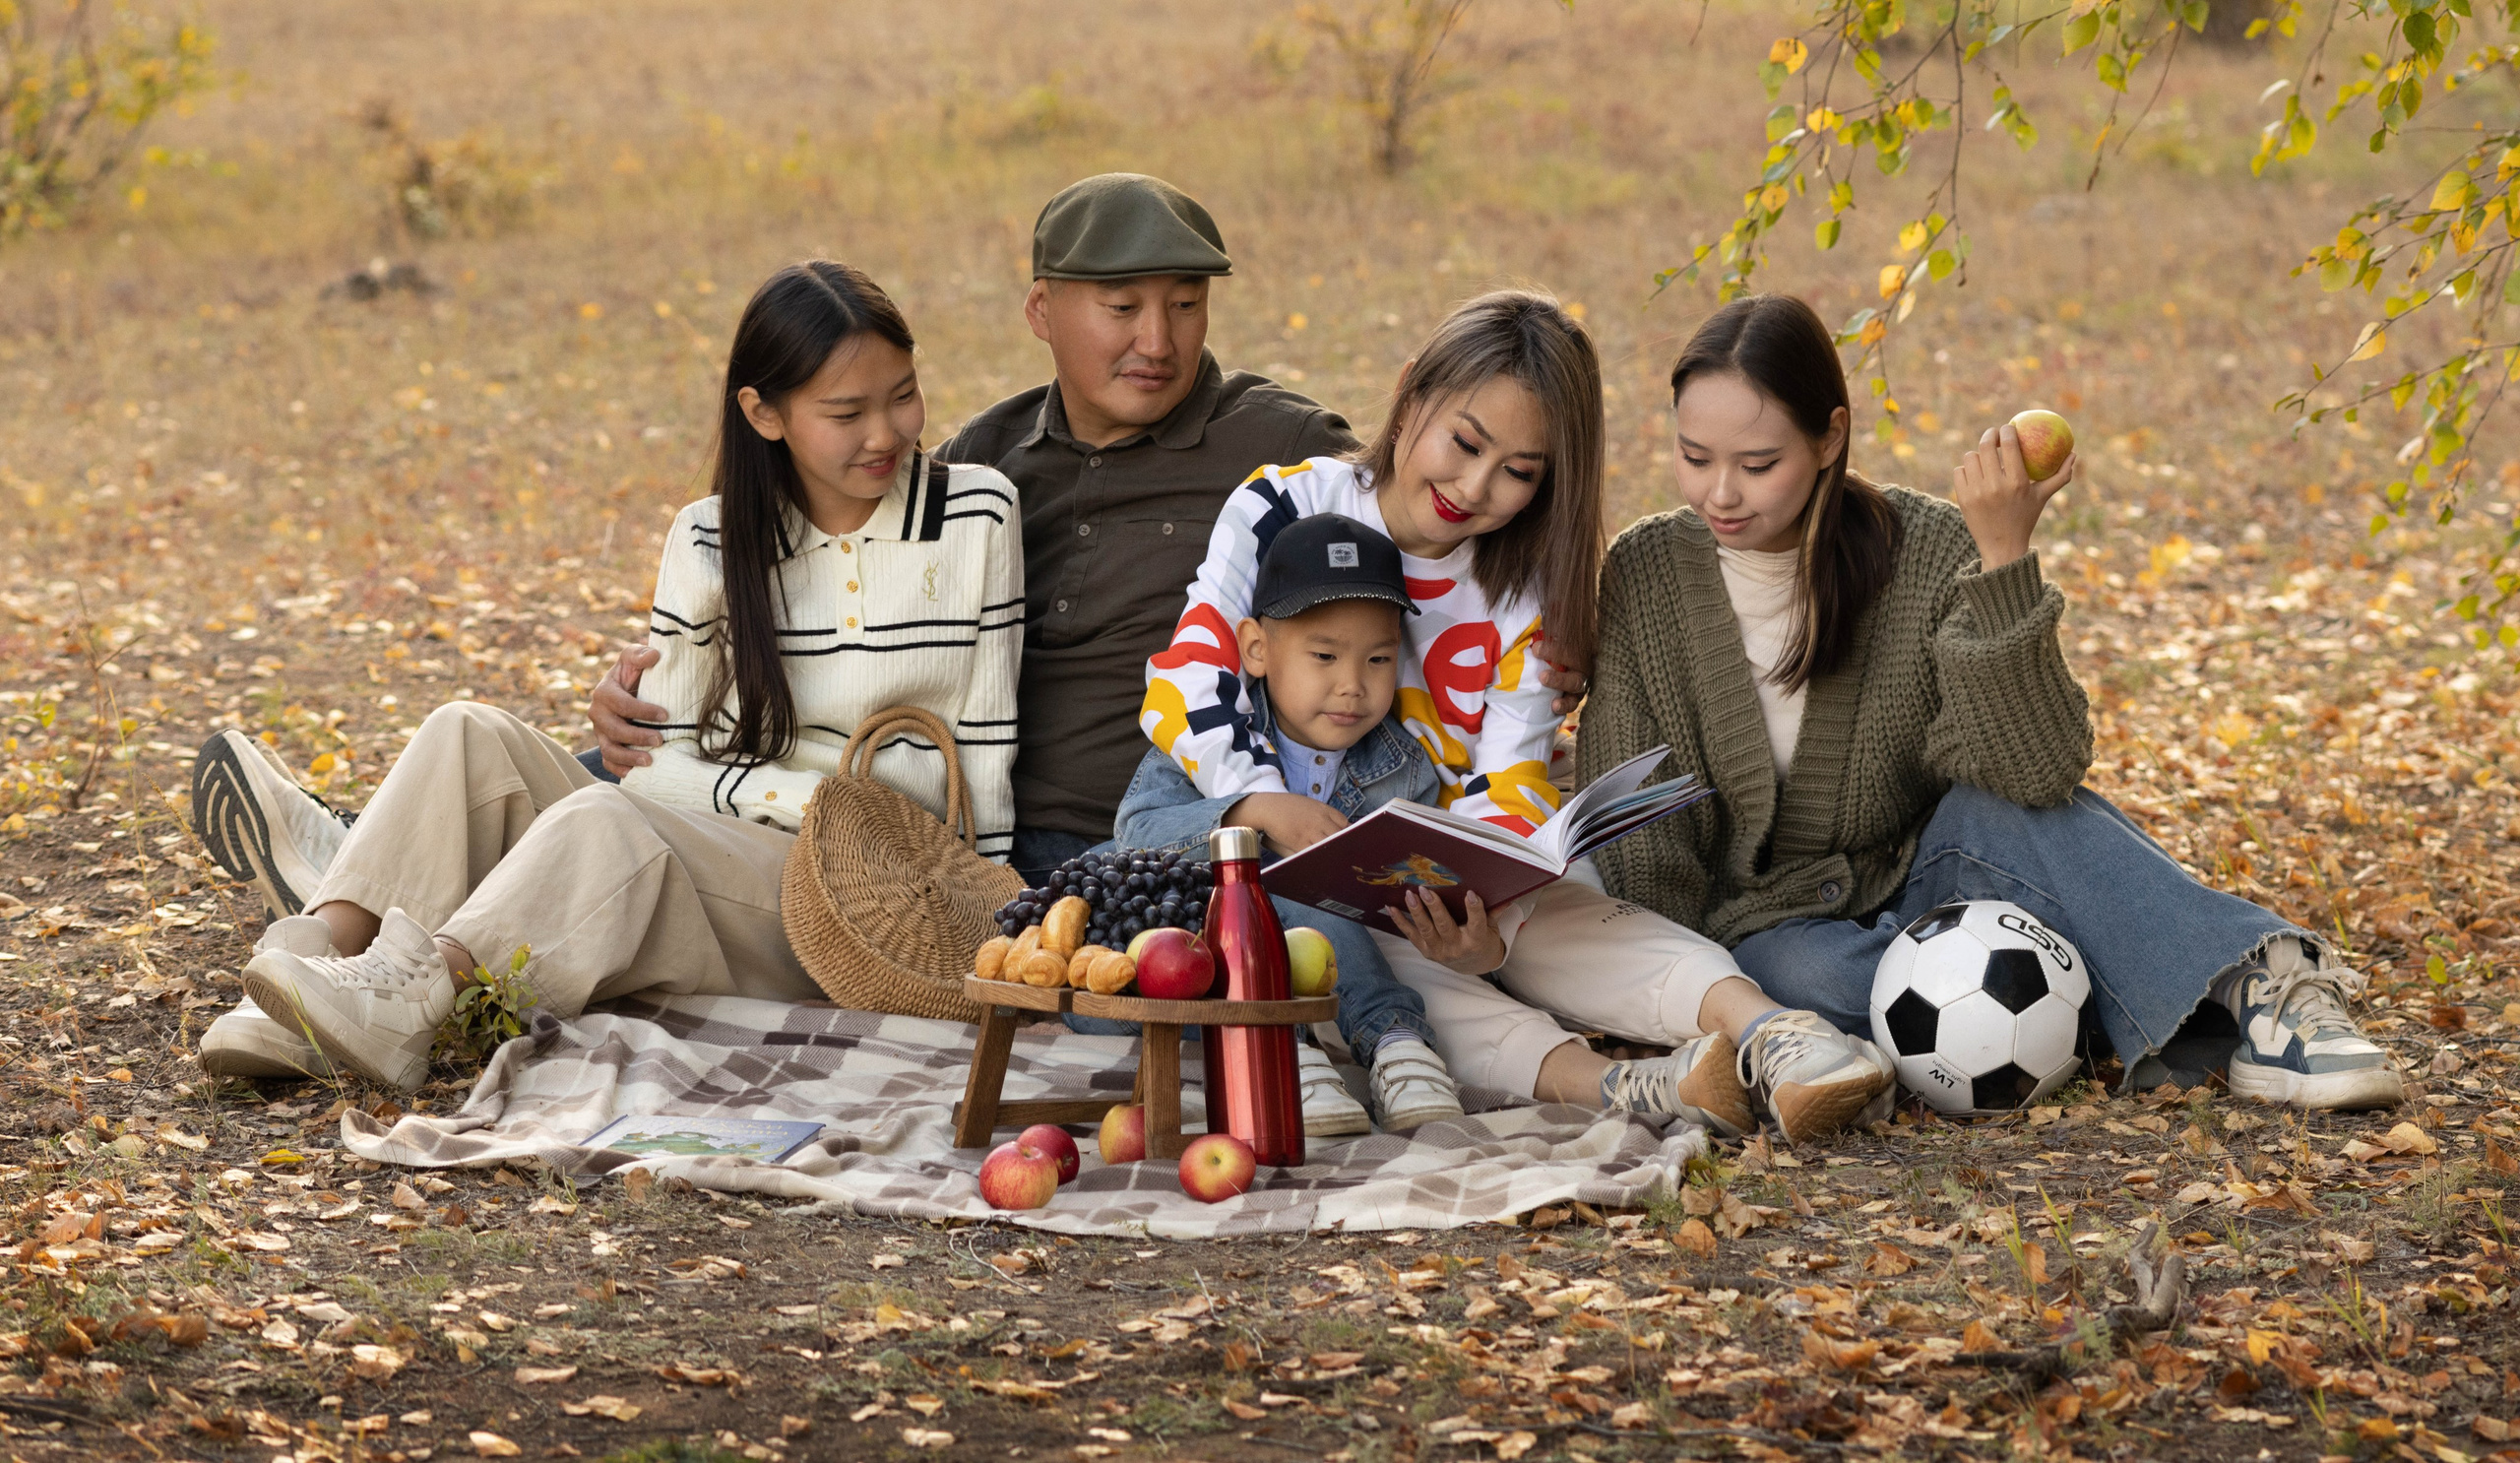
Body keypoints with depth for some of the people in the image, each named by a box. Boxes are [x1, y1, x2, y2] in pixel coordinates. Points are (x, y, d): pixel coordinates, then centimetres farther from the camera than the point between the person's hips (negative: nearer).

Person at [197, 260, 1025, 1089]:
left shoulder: (976, 516, 3)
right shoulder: (711, 543, 9)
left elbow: (986, 750, 4)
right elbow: (663, 766, 3)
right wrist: (810, 797, -13)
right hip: (708, 848, 4)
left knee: (607, 819, -33)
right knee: (471, 736, -14)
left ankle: (411, 999, -47)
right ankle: (318, 953, -31)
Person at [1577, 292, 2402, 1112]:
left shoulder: (1928, 553, -10)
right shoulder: (1645, 577, -6)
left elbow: (2035, 772, -25)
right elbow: (1635, 838, -4)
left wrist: (2004, 559, -32)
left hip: (1921, 890, 0)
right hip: (1761, 930, 0)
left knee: (2003, 806, -31)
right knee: (1808, 974, -36)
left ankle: (2255, 994, -35)